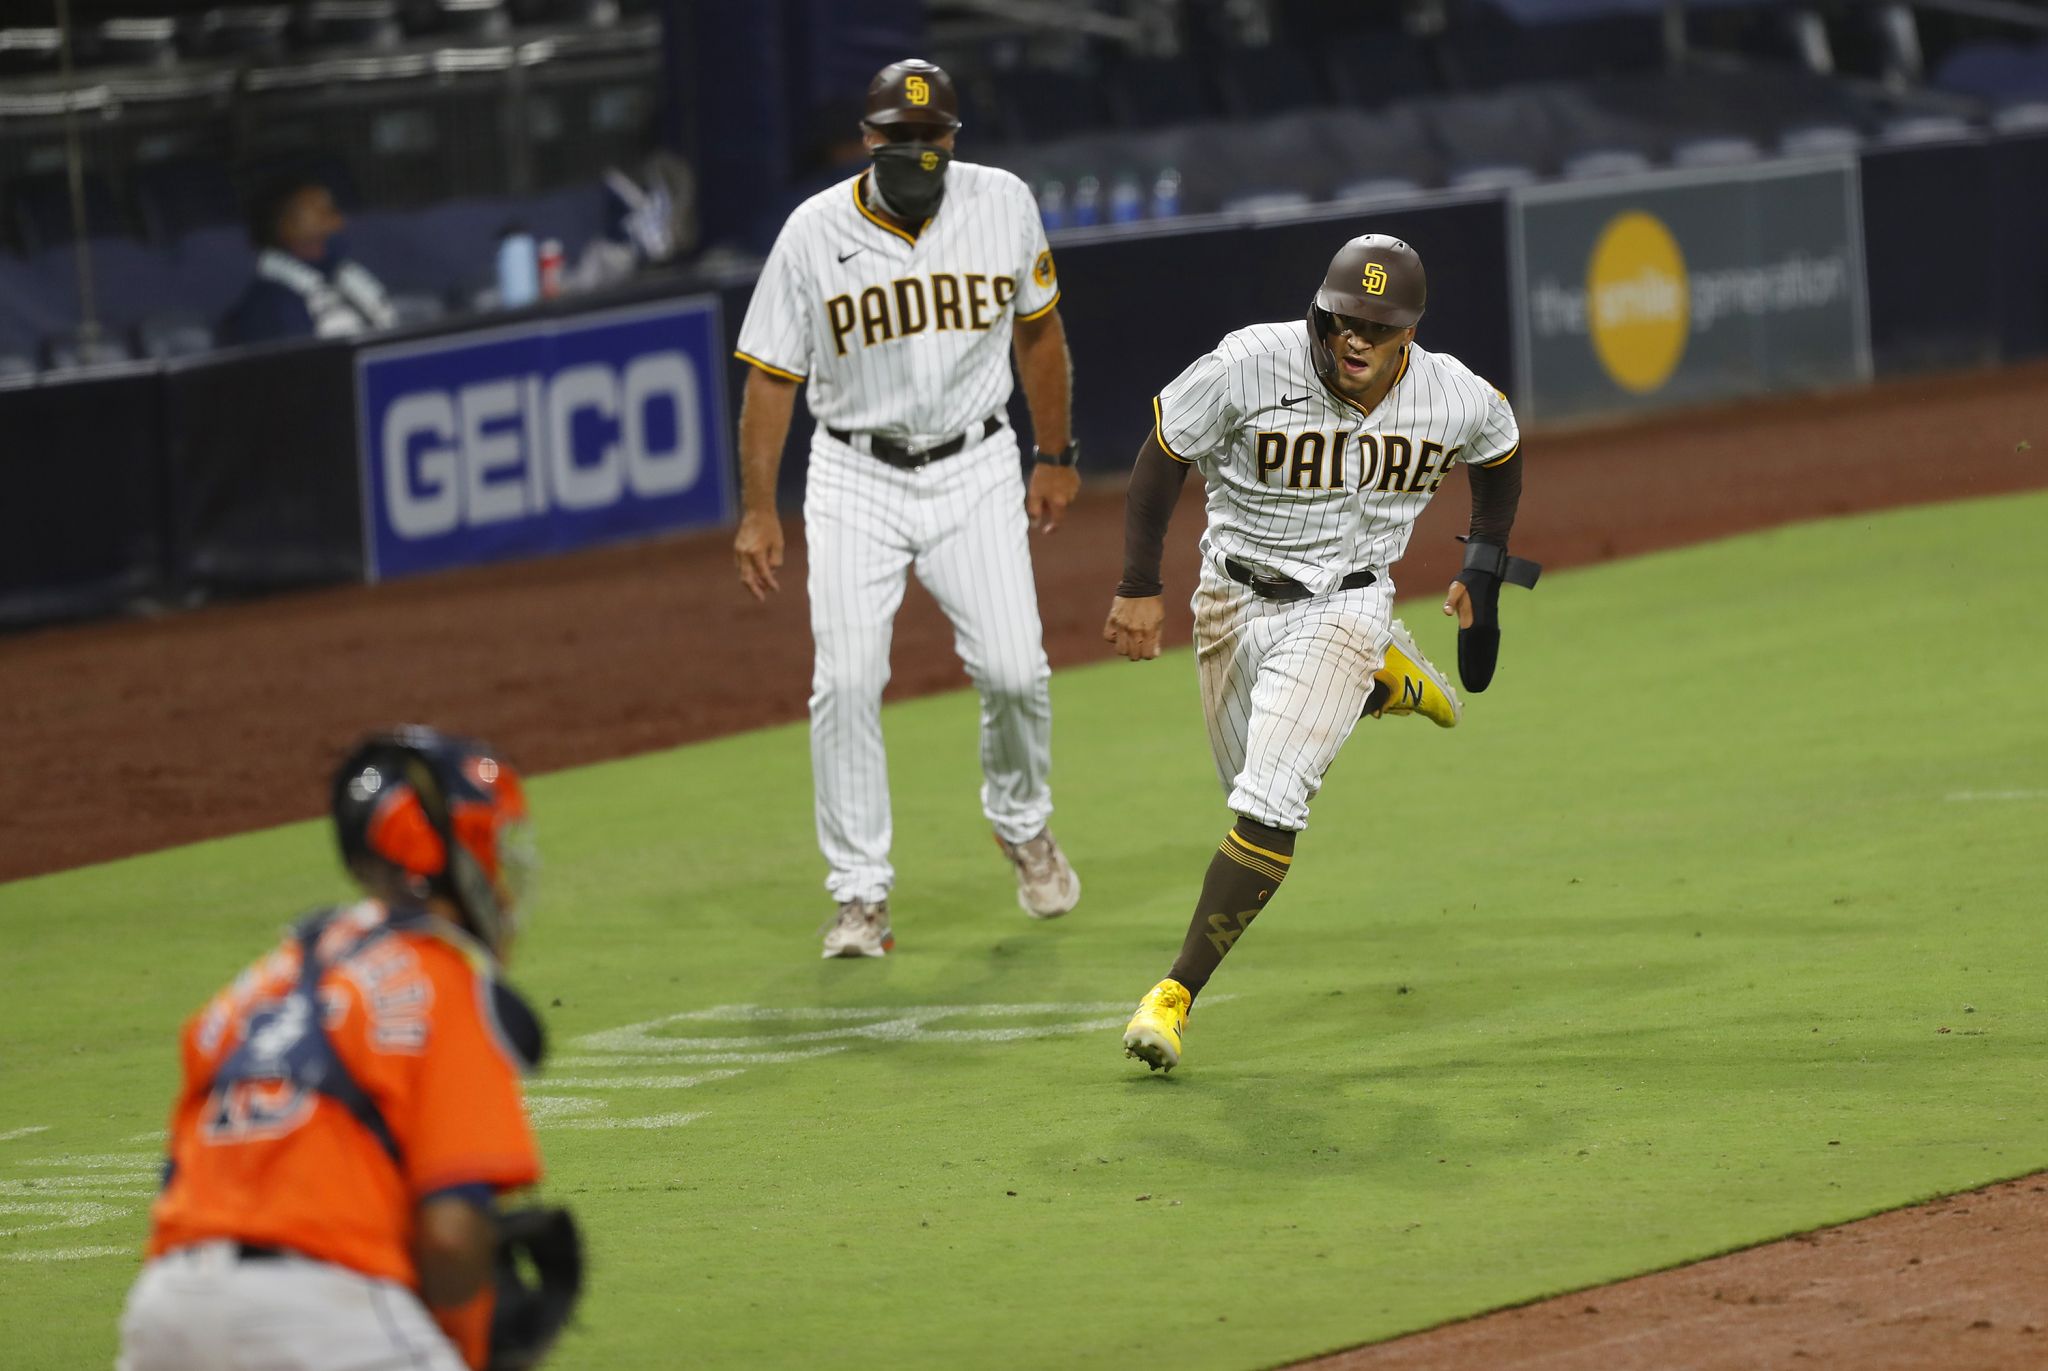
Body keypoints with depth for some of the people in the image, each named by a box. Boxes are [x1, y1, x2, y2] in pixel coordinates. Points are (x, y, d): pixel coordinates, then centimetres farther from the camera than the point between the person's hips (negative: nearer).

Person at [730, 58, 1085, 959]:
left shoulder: (1003, 206, -4)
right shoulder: (813, 233, -9)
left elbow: (1037, 328, 11)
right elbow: (769, 375, -4)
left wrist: (1056, 457, 13)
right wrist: (758, 510, -9)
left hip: (976, 470, 1)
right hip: (856, 478, -1)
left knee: (1012, 668, -9)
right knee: (846, 682, -11)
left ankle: (1021, 822, 22)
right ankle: (860, 895, 0)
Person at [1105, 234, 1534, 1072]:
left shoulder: (1454, 398, -15)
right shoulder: (1251, 366, -23)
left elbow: (1500, 451, 10)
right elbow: (1164, 453, -9)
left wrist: (1483, 570, 12)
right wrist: (1139, 587, -10)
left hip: (1345, 604, -1)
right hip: (1236, 602, 1)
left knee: (1267, 811, -18)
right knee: (1254, 793, 18)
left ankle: (1177, 993, -10)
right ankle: (1383, 682, 45)